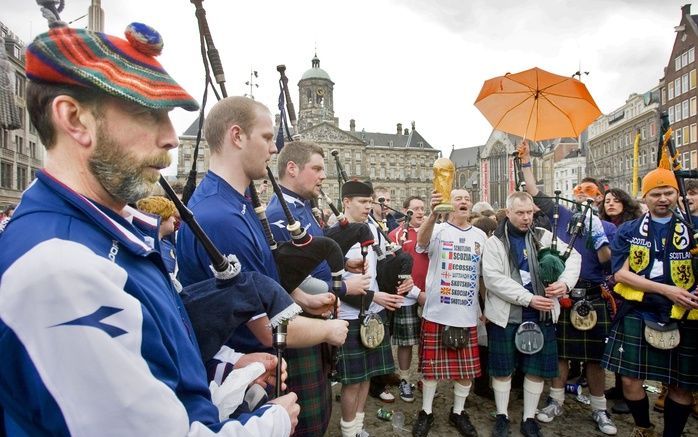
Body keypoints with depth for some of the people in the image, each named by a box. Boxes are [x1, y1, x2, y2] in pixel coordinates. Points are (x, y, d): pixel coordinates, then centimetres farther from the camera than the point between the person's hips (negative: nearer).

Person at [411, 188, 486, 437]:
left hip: (467, 314, 4)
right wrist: (434, 212, -48)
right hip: (437, 312, -3)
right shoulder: (438, 230, -5)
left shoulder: (480, 236, 8)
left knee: (467, 368, 12)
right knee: (431, 365, 8)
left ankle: (458, 413, 33)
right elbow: (422, 240, -30)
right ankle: (426, 412, 28)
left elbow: (484, 275, 16)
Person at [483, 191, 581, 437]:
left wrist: (565, 281, -11)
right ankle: (502, 416, 27)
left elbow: (573, 256, 10)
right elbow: (493, 279, -15)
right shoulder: (494, 242, -5)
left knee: (537, 368, 11)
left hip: (541, 315, 3)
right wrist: (528, 298, -20)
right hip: (505, 315, -3)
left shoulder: (544, 236, 6)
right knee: (502, 368, 8)